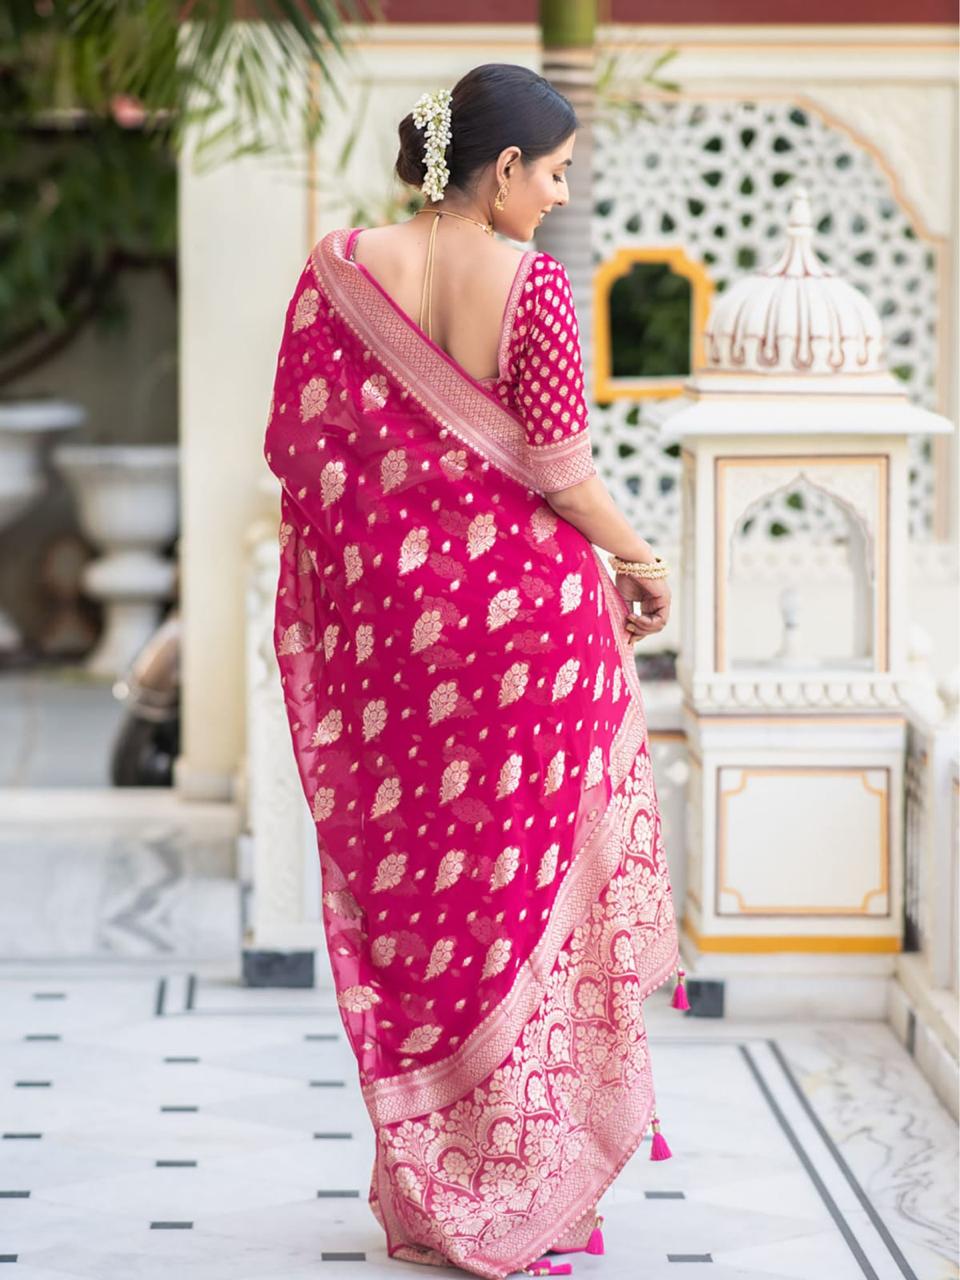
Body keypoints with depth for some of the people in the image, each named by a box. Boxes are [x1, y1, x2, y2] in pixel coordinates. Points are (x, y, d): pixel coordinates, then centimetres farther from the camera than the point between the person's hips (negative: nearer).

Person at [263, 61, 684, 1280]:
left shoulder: (340, 266, -2)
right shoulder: (533, 285, -12)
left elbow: (294, 444, -1)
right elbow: (557, 466, -13)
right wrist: (640, 561, 2)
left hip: (385, 610, 3)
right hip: (526, 606, -3)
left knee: (401, 888, 13)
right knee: (533, 885, 9)